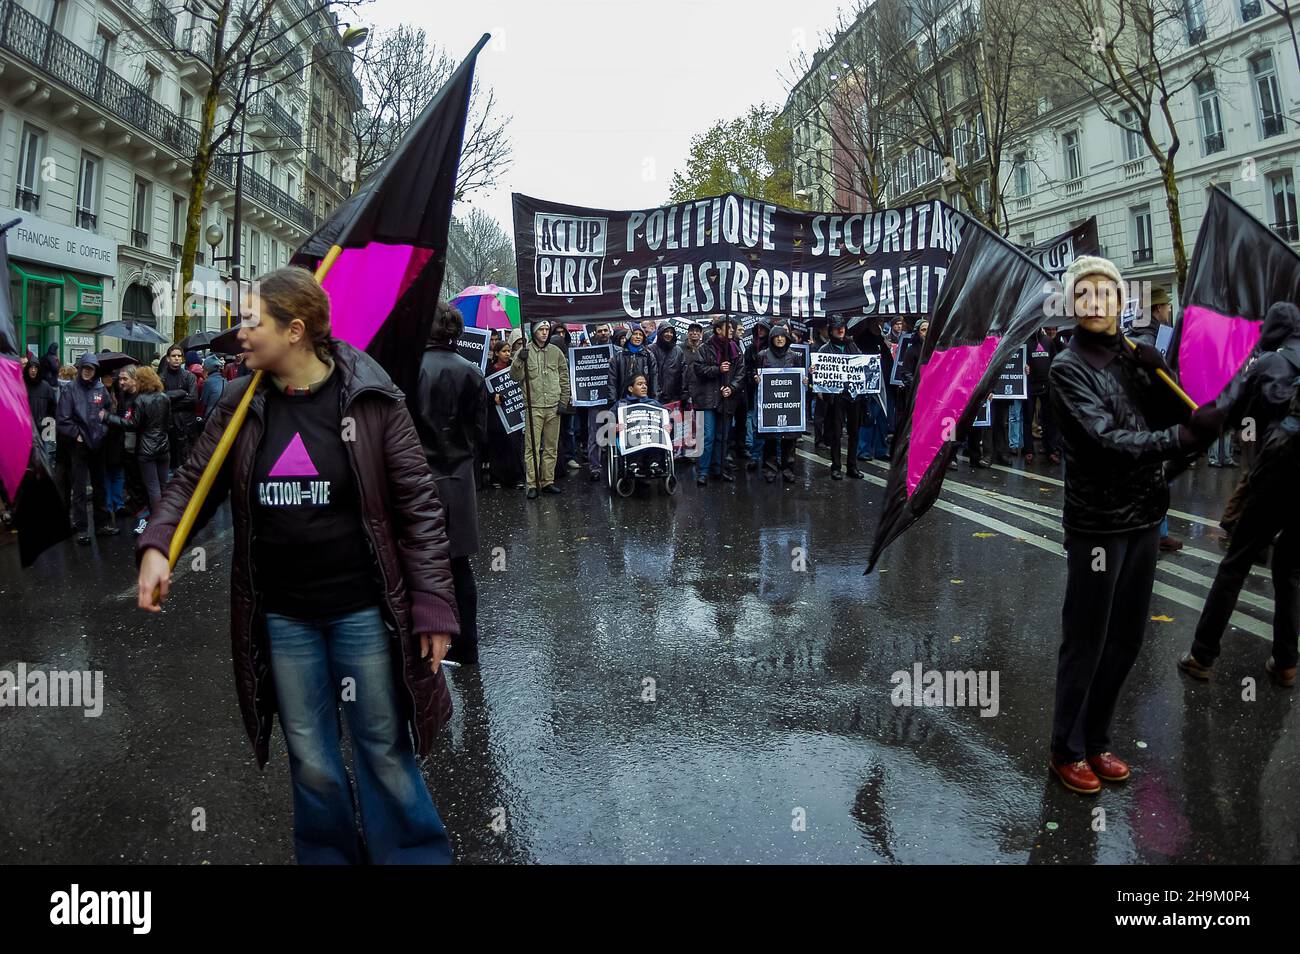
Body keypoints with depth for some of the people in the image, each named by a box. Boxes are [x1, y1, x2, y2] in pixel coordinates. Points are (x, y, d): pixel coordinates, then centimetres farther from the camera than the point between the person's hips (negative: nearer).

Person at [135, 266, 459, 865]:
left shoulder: (371, 400, -10)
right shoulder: (240, 405, 2)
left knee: (385, 752, 9)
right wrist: (156, 545, -7)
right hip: (281, 616, 4)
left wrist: (432, 606, -12)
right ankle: (328, 854, 38)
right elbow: (193, 480, 12)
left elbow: (418, 505, -9)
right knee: (311, 763, 15)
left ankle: (413, 854, 31)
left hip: (363, 611, -3)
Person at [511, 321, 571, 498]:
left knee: (551, 447, 9)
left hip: (554, 407, 4)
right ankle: (532, 485, -4)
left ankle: (547, 482, 17)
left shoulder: (555, 352, 10)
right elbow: (515, 376, -7)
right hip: (534, 407, -3)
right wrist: (519, 361, -23)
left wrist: (563, 400, 8)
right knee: (532, 447, -6)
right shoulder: (525, 352, 1)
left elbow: (564, 377, 14)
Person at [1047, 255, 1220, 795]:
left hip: (1143, 518, 7)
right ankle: (1068, 751, 18)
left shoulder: (1134, 358, 8)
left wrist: (1158, 377, -11)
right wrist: (1184, 436, -28)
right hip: (1097, 524, -7)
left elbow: (1170, 420, 4)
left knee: (1125, 641, 15)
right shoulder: (1069, 368, -11)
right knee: (1085, 643, 2)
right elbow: (1108, 440, -22)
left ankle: (1095, 740, 30)